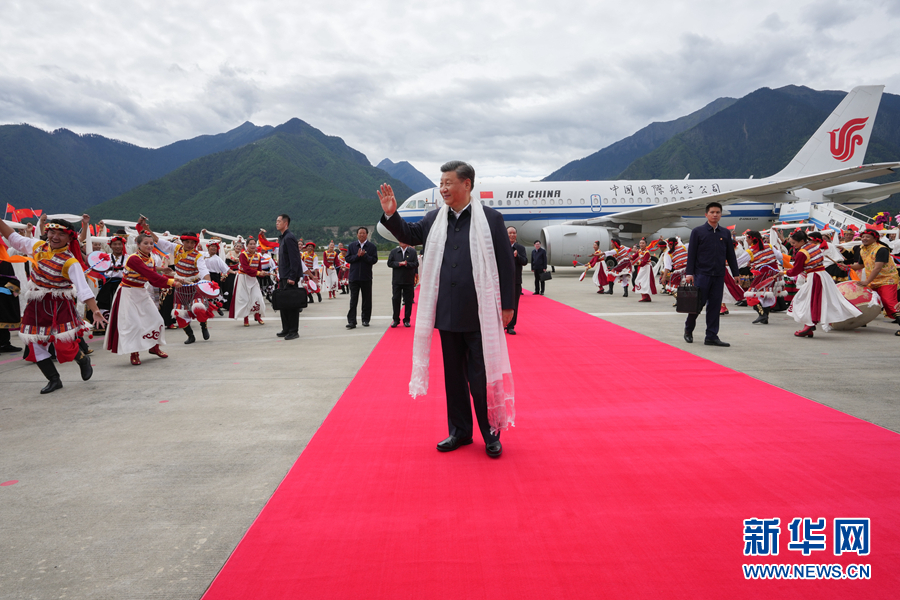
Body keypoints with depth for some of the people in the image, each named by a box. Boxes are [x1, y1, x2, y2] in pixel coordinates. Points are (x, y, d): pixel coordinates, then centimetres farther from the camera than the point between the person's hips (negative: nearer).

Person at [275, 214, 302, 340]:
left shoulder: (289, 238, -13)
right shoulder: (282, 238, 17)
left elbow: (294, 259, -19)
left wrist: (292, 277, -22)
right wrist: (281, 275, 18)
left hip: (290, 277, -10)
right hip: (283, 277, 10)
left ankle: (294, 331, 1)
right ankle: (286, 329, 21)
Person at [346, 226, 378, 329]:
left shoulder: (372, 246, 3)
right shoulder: (352, 245, 9)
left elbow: (374, 259, -6)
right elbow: (348, 258, 1)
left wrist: (364, 255, -17)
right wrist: (357, 255, -13)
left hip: (366, 277, 0)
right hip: (354, 276, 1)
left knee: (367, 300, 7)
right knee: (353, 300, -2)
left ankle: (365, 320, 18)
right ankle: (351, 321, -3)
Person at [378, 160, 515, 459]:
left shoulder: (491, 219, -3)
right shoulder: (434, 219, 9)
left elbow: (506, 264, -3)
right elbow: (410, 235, 21)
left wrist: (507, 305, -5)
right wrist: (391, 214, 3)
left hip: (480, 314, -4)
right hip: (447, 313, 5)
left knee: (482, 376, 3)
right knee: (453, 375, 14)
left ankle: (491, 434, 20)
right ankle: (460, 431, 28)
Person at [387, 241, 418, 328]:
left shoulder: (413, 251, 4)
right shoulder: (394, 251, 9)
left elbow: (416, 264, -4)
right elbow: (389, 263, 2)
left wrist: (407, 264, -19)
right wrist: (399, 263, -13)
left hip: (409, 281, -1)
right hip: (397, 281, 1)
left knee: (408, 301, 2)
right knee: (396, 300, 2)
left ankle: (406, 320, 12)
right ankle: (396, 320, 13)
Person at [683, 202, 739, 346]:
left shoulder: (725, 233, 12)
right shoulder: (697, 231, 2)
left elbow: (731, 255, 15)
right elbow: (691, 253, -1)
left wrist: (735, 274, 11)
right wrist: (689, 273, -7)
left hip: (719, 275, 4)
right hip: (702, 274, -4)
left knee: (715, 305, 4)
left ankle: (711, 336, 10)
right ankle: (688, 330, 21)